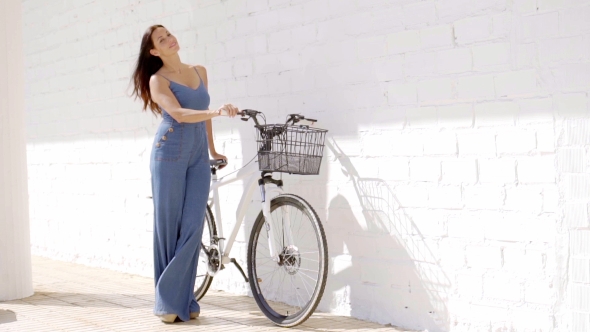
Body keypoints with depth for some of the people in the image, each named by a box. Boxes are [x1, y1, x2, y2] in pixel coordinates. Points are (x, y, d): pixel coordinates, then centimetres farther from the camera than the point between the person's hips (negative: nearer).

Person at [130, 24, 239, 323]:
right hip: (169, 154, -4)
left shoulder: (200, 72, 13)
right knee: (168, 227, -1)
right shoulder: (158, 80, -3)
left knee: (193, 227, -3)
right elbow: (179, 114, -18)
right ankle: (166, 302, 8)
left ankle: (182, 299, 5)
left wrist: (212, 149, 23)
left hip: (198, 157, 4)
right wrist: (218, 111, -30)